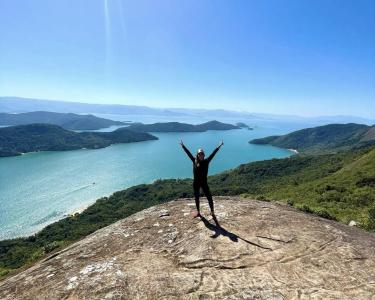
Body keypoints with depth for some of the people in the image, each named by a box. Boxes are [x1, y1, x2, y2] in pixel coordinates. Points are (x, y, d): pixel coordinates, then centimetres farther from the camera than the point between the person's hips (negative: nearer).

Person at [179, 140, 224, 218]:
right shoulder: (194, 161, -2)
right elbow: (188, 153, 3)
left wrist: (219, 146, -5)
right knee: (196, 198, 14)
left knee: (209, 197, 0)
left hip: (204, 182, -1)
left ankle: (212, 213, 13)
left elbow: (213, 153, -5)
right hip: (196, 183, 2)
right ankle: (198, 212, 31)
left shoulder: (206, 161, -4)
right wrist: (182, 145, 8)